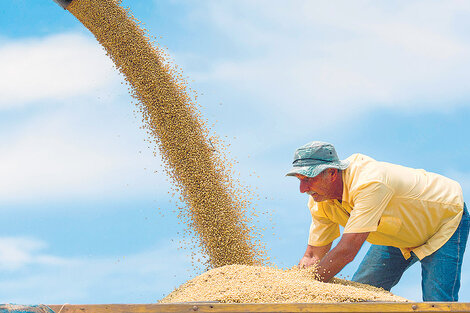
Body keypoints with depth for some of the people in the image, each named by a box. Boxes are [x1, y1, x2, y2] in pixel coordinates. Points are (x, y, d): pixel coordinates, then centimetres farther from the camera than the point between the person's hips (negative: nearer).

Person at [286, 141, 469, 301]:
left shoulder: (370, 184, -41)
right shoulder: (320, 202, -15)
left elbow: (346, 252, -43)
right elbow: (313, 254, -8)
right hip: (402, 234, 7)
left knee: (437, 303, -22)